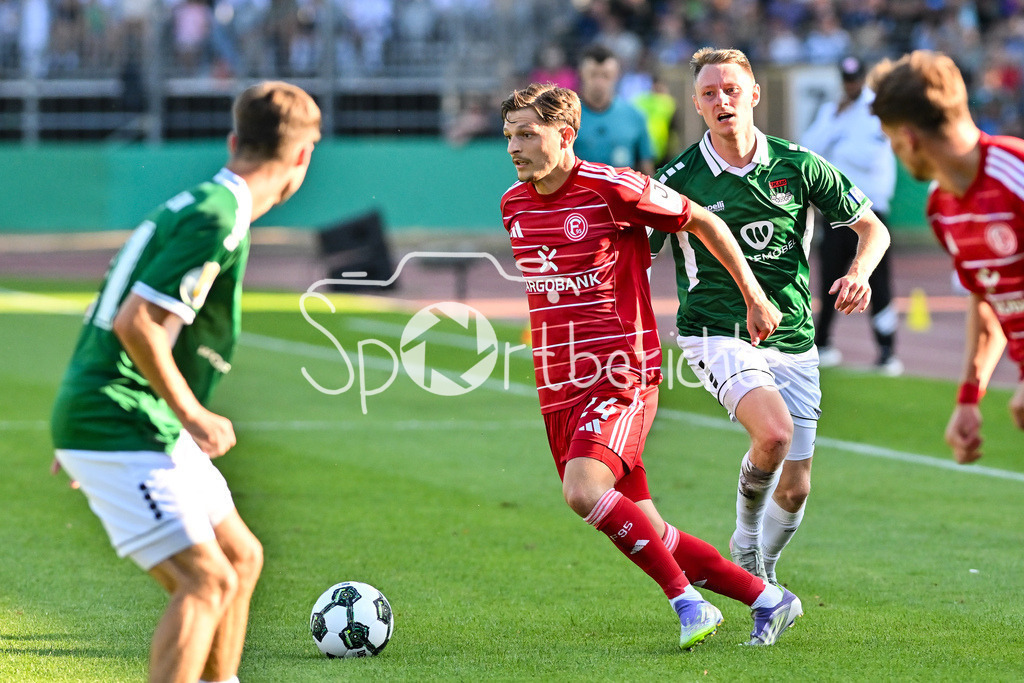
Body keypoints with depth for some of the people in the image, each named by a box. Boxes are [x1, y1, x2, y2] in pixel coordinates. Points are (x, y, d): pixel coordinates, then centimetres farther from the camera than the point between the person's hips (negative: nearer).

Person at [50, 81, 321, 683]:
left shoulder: (197, 204, 14)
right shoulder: (218, 221, -17)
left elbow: (127, 315, 21)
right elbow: (136, 323, -25)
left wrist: (88, 426, 26)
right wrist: (192, 416, -16)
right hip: (119, 432, -10)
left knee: (241, 557, 17)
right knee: (206, 581, -16)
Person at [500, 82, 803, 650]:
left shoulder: (612, 188, -12)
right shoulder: (513, 204, 9)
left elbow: (703, 221, -1)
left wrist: (755, 299, 5)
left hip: (620, 376, -7)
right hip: (558, 387, 7)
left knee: (585, 490, -29)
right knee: (638, 527, 3)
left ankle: (686, 599, -15)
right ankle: (766, 600, 14)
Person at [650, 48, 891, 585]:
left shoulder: (798, 166, -1)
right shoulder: (678, 179, -7)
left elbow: (872, 228, 6)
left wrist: (858, 273, -14)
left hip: (792, 340, 3)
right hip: (717, 335, -3)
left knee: (795, 488, 5)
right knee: (774, 431, -30)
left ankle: (764, 574, 35)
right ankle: (746, 541, -4)